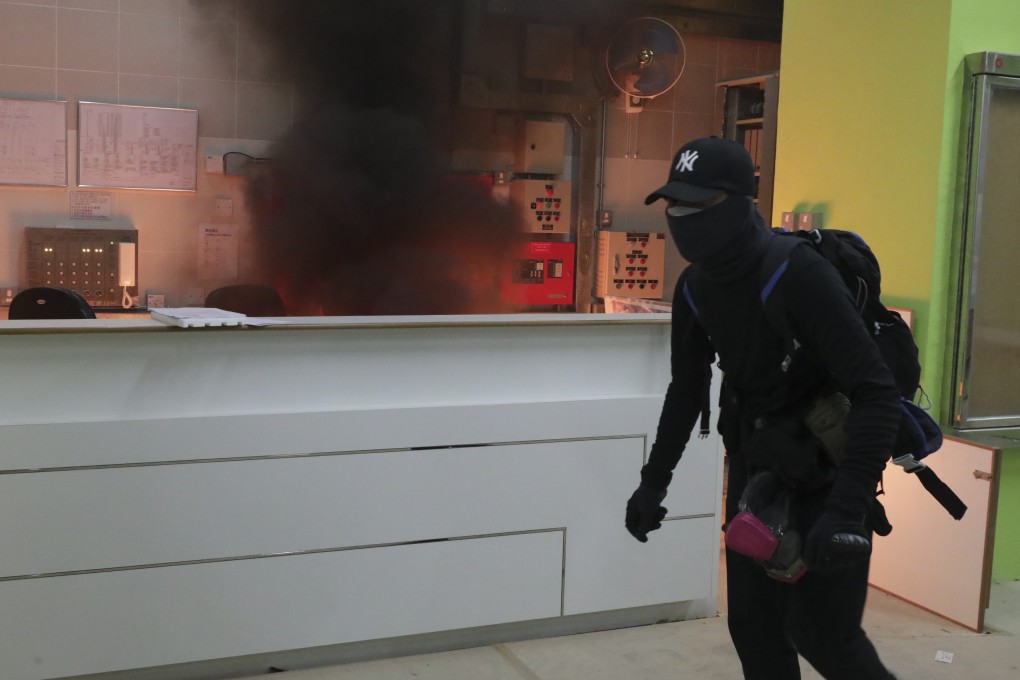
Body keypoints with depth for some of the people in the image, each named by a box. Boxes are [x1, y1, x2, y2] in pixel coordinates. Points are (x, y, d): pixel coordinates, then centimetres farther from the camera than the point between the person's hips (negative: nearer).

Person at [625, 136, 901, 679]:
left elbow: (877, 392, -31)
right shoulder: (694, 287, -4)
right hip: (754, 468, 6)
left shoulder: (800, 274, -26)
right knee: (753, 625, 10)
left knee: (821, 630, -1)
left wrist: (846, 508, -38)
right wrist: (654, 481, 8)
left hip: (826, 467, -6)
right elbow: (687, 389, 10)